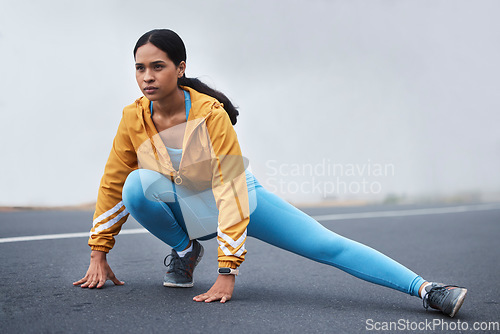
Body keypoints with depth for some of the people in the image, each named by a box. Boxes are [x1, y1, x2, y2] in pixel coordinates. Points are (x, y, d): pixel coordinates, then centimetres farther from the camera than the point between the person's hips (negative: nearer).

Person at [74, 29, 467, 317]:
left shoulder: (210, 113, -27)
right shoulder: (134, 119, -16)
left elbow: (230, 190, -29)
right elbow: (112, 183, -5)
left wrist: (227, 272, -33)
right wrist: (99, 255, -4)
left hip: (238, 199, -3)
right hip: (184, 207, 3)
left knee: (327, 246, -17)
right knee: (138, 185, -28)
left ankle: (425, 289, -14)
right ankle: (185, 250, -2)